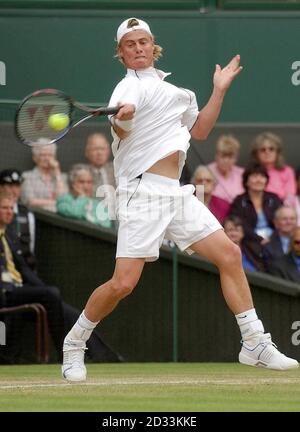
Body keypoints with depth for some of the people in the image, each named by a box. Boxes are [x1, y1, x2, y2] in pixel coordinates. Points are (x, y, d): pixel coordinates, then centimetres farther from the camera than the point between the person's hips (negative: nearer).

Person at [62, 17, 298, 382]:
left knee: (229, 255, 2)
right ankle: (75, 342, 7)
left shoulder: (172, 89, 21)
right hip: (142, 191, -8)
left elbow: (199, 130, 30)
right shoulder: (131, 86, -6)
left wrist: (219, 91, 21)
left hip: (176, 194, 8)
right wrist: (121, 117, -50)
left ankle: (255, 345, 10)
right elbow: (121, 129, -26)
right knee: (123, 283, -14)